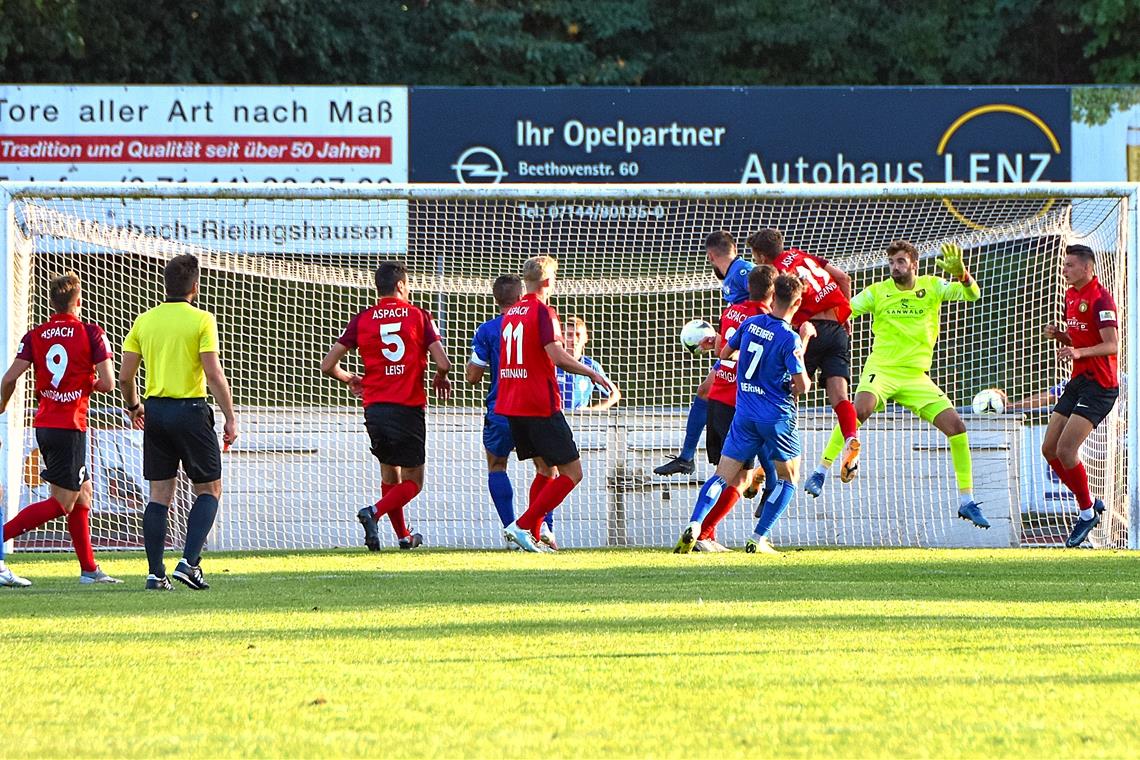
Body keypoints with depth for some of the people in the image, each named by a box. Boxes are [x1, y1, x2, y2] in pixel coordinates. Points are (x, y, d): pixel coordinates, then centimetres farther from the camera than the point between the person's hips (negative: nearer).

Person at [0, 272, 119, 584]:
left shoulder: (35, 335, 3)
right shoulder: (91, 333, -7)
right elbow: (108, 383, -11)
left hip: (44, 425, 6)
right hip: (71, 426, -6)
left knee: (83, 493, 17)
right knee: (62, 503, -2)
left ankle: (89, 568, 18)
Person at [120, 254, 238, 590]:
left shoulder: (144, 321, 6)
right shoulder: (201, 320, -8)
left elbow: (125, 376, 7)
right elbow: (214, 374, -14)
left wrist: (133, 406, 25)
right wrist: (230, 418, -8)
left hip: (156, 411, 4)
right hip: (190, 411, -4)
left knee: (160, 495, 8)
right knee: (209, 490, 8)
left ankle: (155, 573, 3)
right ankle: (189, 561, -8)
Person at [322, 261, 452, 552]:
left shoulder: (361, 320, 4)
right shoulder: (419, 316, -1)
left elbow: (328, 365, 2)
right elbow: (443, 362, -8)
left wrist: (349, 379, 23)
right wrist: (440, 379, 16)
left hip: (375, 407, 3)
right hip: (409, 407, -3)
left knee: (389, 475, 20)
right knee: (412, 482, 4)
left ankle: (404, 536, 22)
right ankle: (374, 512, -21)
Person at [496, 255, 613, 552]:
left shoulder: (510, 313, 14)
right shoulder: (543, 312, -10)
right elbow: (556, 355, -20)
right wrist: (593, 374, -12)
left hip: (511, 405, 8)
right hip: (540, 405, -8)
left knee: (545, 470, 18)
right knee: (572, 472, -4)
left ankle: (534, 537, 9)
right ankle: (523, 526, -13)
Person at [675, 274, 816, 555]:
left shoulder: (750, 323, 2)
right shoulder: (789, 338, -14)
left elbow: (725, 353, 18)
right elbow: (802, 386, -14)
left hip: (744, 415, 4)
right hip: (777, 417, -4)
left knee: (724, 476, 4)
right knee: (789, 478, 15)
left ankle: (694, 526, -19)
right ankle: (758, 540, 6)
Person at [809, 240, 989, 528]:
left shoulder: (932, 286, 4)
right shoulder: (877, 292, 2)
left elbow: (972, 294, -8)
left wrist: (961, 275, -29)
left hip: (917, 377, 2)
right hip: (881, 369, -2)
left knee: (956, 426, -8)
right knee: (860, 409, -34)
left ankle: (966, 501, 4)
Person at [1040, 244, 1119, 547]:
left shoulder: (1100, 299, -14)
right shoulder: (1071, 295, 14)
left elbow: (1112, 345, -20)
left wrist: (1079, 352, -33)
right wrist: (1058, 335, 2)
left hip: (1100, 385, -9)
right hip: (1078, 381, 10)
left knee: (1065, 449, -15)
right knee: (1049, 448, 6)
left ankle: (1087, 512, 2)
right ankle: (1089, 503, 18)